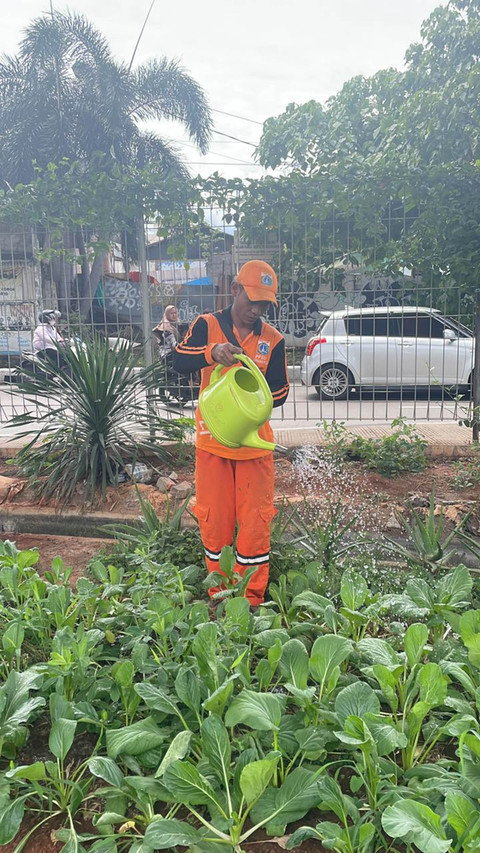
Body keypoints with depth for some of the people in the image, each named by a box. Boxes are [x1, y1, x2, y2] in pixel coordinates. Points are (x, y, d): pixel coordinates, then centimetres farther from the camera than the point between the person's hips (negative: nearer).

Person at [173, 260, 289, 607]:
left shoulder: (273, 339, 3)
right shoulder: (207, 325, 0)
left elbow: (280, 392, 4)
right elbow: (179, 362, -15)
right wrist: (212, 352, -33)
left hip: (254, 442, 1)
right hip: (213, 441, 0)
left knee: (255, 523, 1)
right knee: (214, 521, 7)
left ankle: (252, 600, 15)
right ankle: (218, 598, 24)